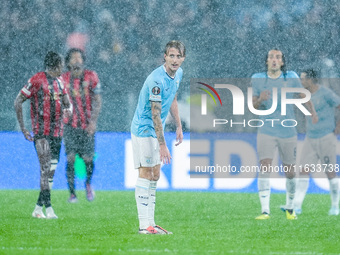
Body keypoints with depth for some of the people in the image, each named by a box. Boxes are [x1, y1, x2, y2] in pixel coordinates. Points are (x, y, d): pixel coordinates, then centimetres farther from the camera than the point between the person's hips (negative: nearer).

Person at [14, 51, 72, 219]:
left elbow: (67, 102, 22)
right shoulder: (37, 80, -8)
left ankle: (38, 208, 13)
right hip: (41, 133, -7)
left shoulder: (59, 82, 15)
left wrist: (68, 109, -5)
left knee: (51, 171, 7)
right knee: (46, 169, -14)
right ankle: (48, 208, -17)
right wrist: (23, 128, -8)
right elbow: (18, 102, -6)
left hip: (56, 133, 7)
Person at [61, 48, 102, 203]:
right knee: (70, 159, -8)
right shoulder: (63, 79, 3)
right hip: (70, 125, 1)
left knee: (88, 158, -3)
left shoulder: (91, 77, 0)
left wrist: (93, 121, -8)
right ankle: (72, 193, -1)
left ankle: (88, 183, 27)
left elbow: (97, 101, 2)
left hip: (87, 126, -1)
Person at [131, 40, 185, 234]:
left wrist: (179, 126, 19)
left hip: (157, 131, 9)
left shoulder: (178, 73, 5)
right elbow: (155, 114, -26)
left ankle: (150, 222, 12)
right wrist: (162, 144, -27)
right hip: (144, 129, -9)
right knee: (145, 173, -11)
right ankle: (144, 225, -13)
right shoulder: (157, 80, -24)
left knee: (155, 176, 9)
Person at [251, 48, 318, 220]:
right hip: (266, 132, -1)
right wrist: (260, 99, -16)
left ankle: (290, 209, 28)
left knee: (290, 172, 7)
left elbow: (303, 95, 14)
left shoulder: (290, 77, -2)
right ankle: (265, 211, -20)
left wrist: (312, 111, 7)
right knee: (264, 167, -18)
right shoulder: (258, 79, -1)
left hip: (288, 132, 1)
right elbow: (254, 106, 5)